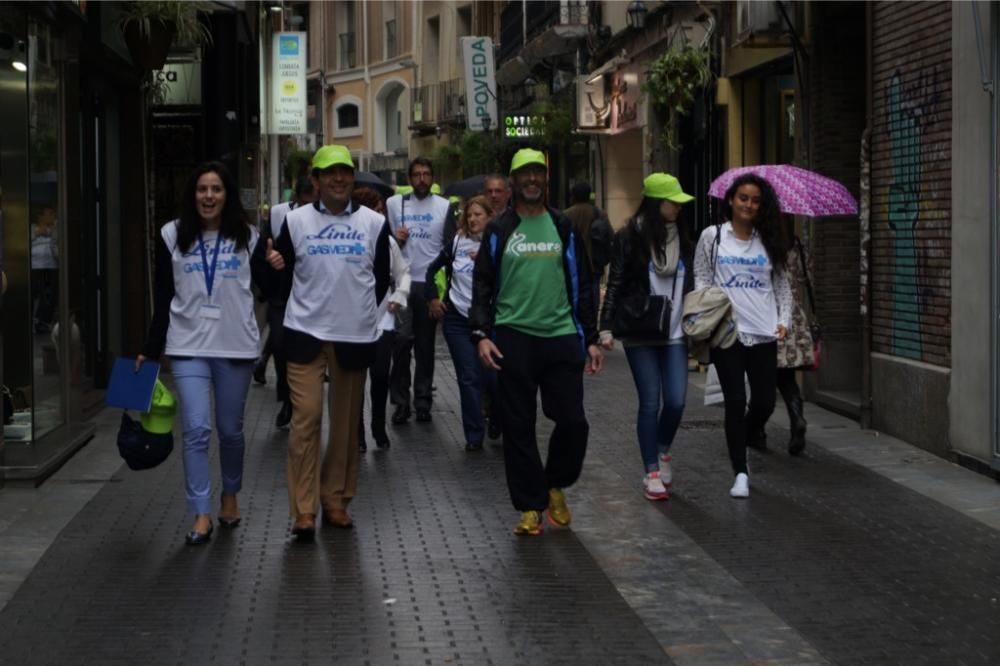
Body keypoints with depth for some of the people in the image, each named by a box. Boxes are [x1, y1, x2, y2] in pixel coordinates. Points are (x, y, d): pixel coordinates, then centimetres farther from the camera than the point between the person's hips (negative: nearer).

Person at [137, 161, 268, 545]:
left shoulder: (248, 236, 2)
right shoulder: (172, 236, 2)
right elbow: (163, 298, 6)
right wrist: (150, 350, 5)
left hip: (236, 344, 1)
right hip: (188, 345, 0)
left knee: (231, 429, 12)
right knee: (196, 430, -8)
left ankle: (230, 497, 33)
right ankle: (201, 516, -6)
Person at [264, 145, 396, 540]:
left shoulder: (374, 223, 4)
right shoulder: (296, 220, 2)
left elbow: (382, 278, 12)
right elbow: (281, 270, 8)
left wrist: (360, 310, 8)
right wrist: (274, 265, -12)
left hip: (355, 336, 2)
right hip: (305, 333, -1)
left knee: (346, 423, 9)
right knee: (305, 418, -7)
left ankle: (335, 501, 21)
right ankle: (303, 511, -4)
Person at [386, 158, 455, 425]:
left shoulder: (444, 207, 7)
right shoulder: (394, 204, 7)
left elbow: (450, 246, 6)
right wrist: (395, 239, -10)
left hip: (430, 283, 1)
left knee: (425, 344, 6)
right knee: (402, 339, -9)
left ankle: (423, 400, 13)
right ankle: (400, 401, -1)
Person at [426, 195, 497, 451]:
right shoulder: (457, 243, 4)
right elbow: (432, 269, 18)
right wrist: (432, 298, 13)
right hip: (457, 318, 2)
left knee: (491, 375, -1)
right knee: (469, 378, 2)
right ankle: (474, 436, 8)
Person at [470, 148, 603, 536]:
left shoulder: (563, 228, 11)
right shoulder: (499, 230, 5)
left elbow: (580, 284, 13)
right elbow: (483, 285, 4)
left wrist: (590, 338, 9)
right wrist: (482, 334, -8)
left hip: (561, 336, 2)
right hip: (514, 337, -1)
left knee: (573, 421, -2)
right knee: (519, 427, 1)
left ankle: (555, 486, 23)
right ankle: (530, 506, 11)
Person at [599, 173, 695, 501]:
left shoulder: (683, 238, 10)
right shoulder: (630, 237, -4)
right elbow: (614, 284, -3)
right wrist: (606, 327, -10)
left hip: (675, 333, 4)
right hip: (640, 335, -4)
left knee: (676, 400, -4)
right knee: (650, 402, -2)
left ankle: (663, 451, 25)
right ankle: (652, 473, 8)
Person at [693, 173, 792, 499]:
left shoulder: (768, 241, 12)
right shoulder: (712, 236, 5)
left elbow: (782, 285, 14)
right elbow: (701, 279, 5)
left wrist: (784, 319, 1)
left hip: (764, 334, 3)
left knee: (764, 402, 2)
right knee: (736, 402, -5)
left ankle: (741, 445, 32)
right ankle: (740, 473, 3)